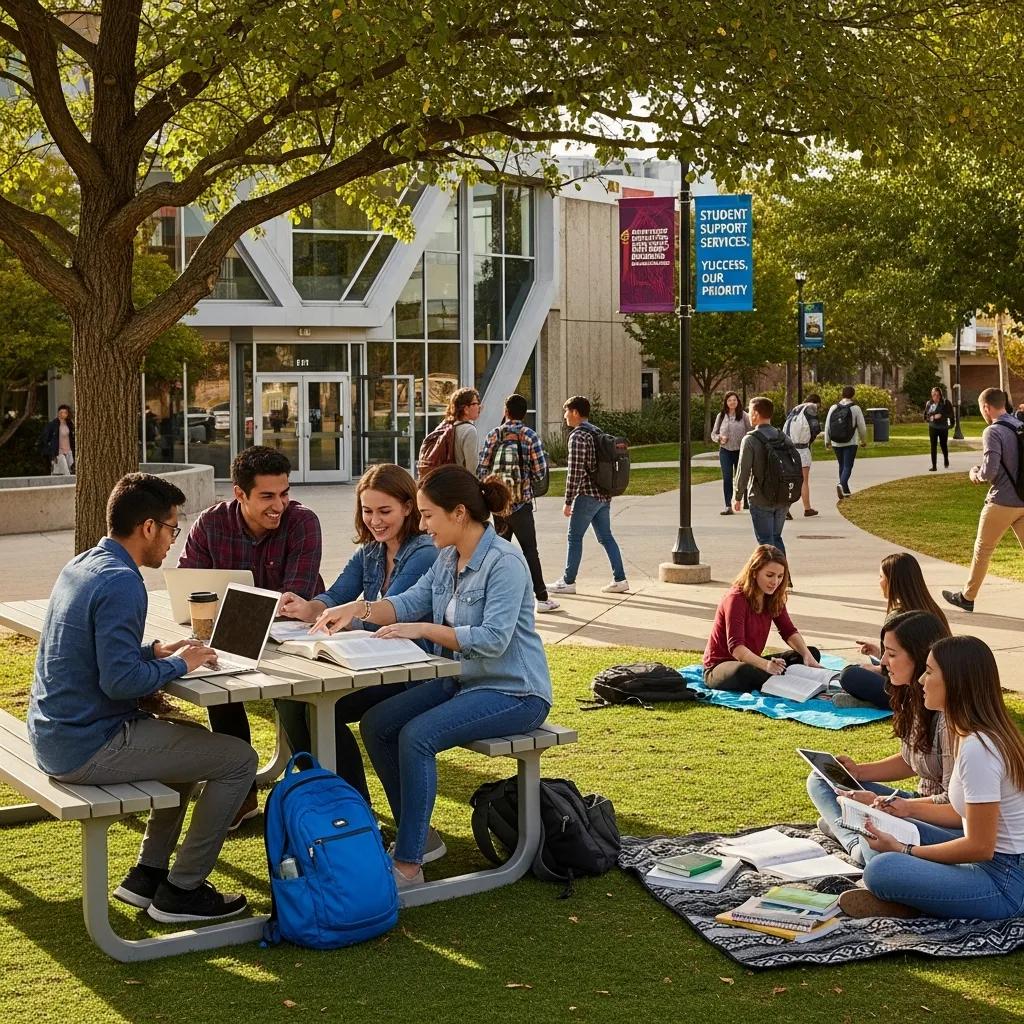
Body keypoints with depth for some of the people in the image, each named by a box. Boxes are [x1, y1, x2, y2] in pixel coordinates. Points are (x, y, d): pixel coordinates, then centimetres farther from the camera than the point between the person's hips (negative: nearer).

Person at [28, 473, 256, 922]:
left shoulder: (81, 565, 9)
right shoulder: (121, 583, -21)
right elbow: (120, 681, -26)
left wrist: (156, 650, 8)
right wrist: (178, 665, -10)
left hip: (53, 737, 10)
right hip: (88, 747, -10)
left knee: (193, 739, 28)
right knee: (239, 759, -5)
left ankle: (147, 874, 27)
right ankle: (181, 891, 6)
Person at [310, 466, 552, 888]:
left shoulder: (504, 562, -20)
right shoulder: (448, 559, 8)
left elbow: (493, 639, -27)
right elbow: (410, 602, 5)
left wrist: (423, 629, -26)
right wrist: (359, 608, -11)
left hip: (513, 692, -9)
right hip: (462, 680, 9)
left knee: (416, 736, -27)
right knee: (375, 724, -1)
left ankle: (408, 865, -19)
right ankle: (419, 834, 9)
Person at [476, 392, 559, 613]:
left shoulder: (493, 435, 1)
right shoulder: (529, 435, -6)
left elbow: (482, 469, -3)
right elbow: (540, 471, -7)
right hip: (521, 502, -3)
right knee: (529, 550, 2)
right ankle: (541, 598, 3)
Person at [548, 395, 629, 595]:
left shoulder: (577, 436, -13)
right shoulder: (597, 433, 15)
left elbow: (575, 471, -18)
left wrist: (568, 501, -14)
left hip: (587, 495, -8)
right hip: (604, 495, 8)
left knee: (574, 537, 1)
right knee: (606, 537, 11)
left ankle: (568, 581, 6)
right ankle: (619, 579, 7)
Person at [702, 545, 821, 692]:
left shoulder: (773, 598, 2)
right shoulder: (736, 599, -22)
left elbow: (789, 631, -1)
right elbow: (735, 646, -32)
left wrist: (808, 656, -21)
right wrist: (766, 665, -49)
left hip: (751, 662, 8)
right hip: (719, 667, -8)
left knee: (813, 653, -4)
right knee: (744, 671, -44)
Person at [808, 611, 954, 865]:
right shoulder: (912, 698, 4)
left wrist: (885, 806, -22)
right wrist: (859, 770, 3)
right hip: (920, 801, 10)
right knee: (820, 780, 7)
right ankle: (857, 844, -12)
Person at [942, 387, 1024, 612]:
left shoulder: (993, 432, -15)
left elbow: (989, 471, -22)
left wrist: (975, 474, 0)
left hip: (1002, 503, -6)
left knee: (982, 550, 12)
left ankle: (967, 597, 26)